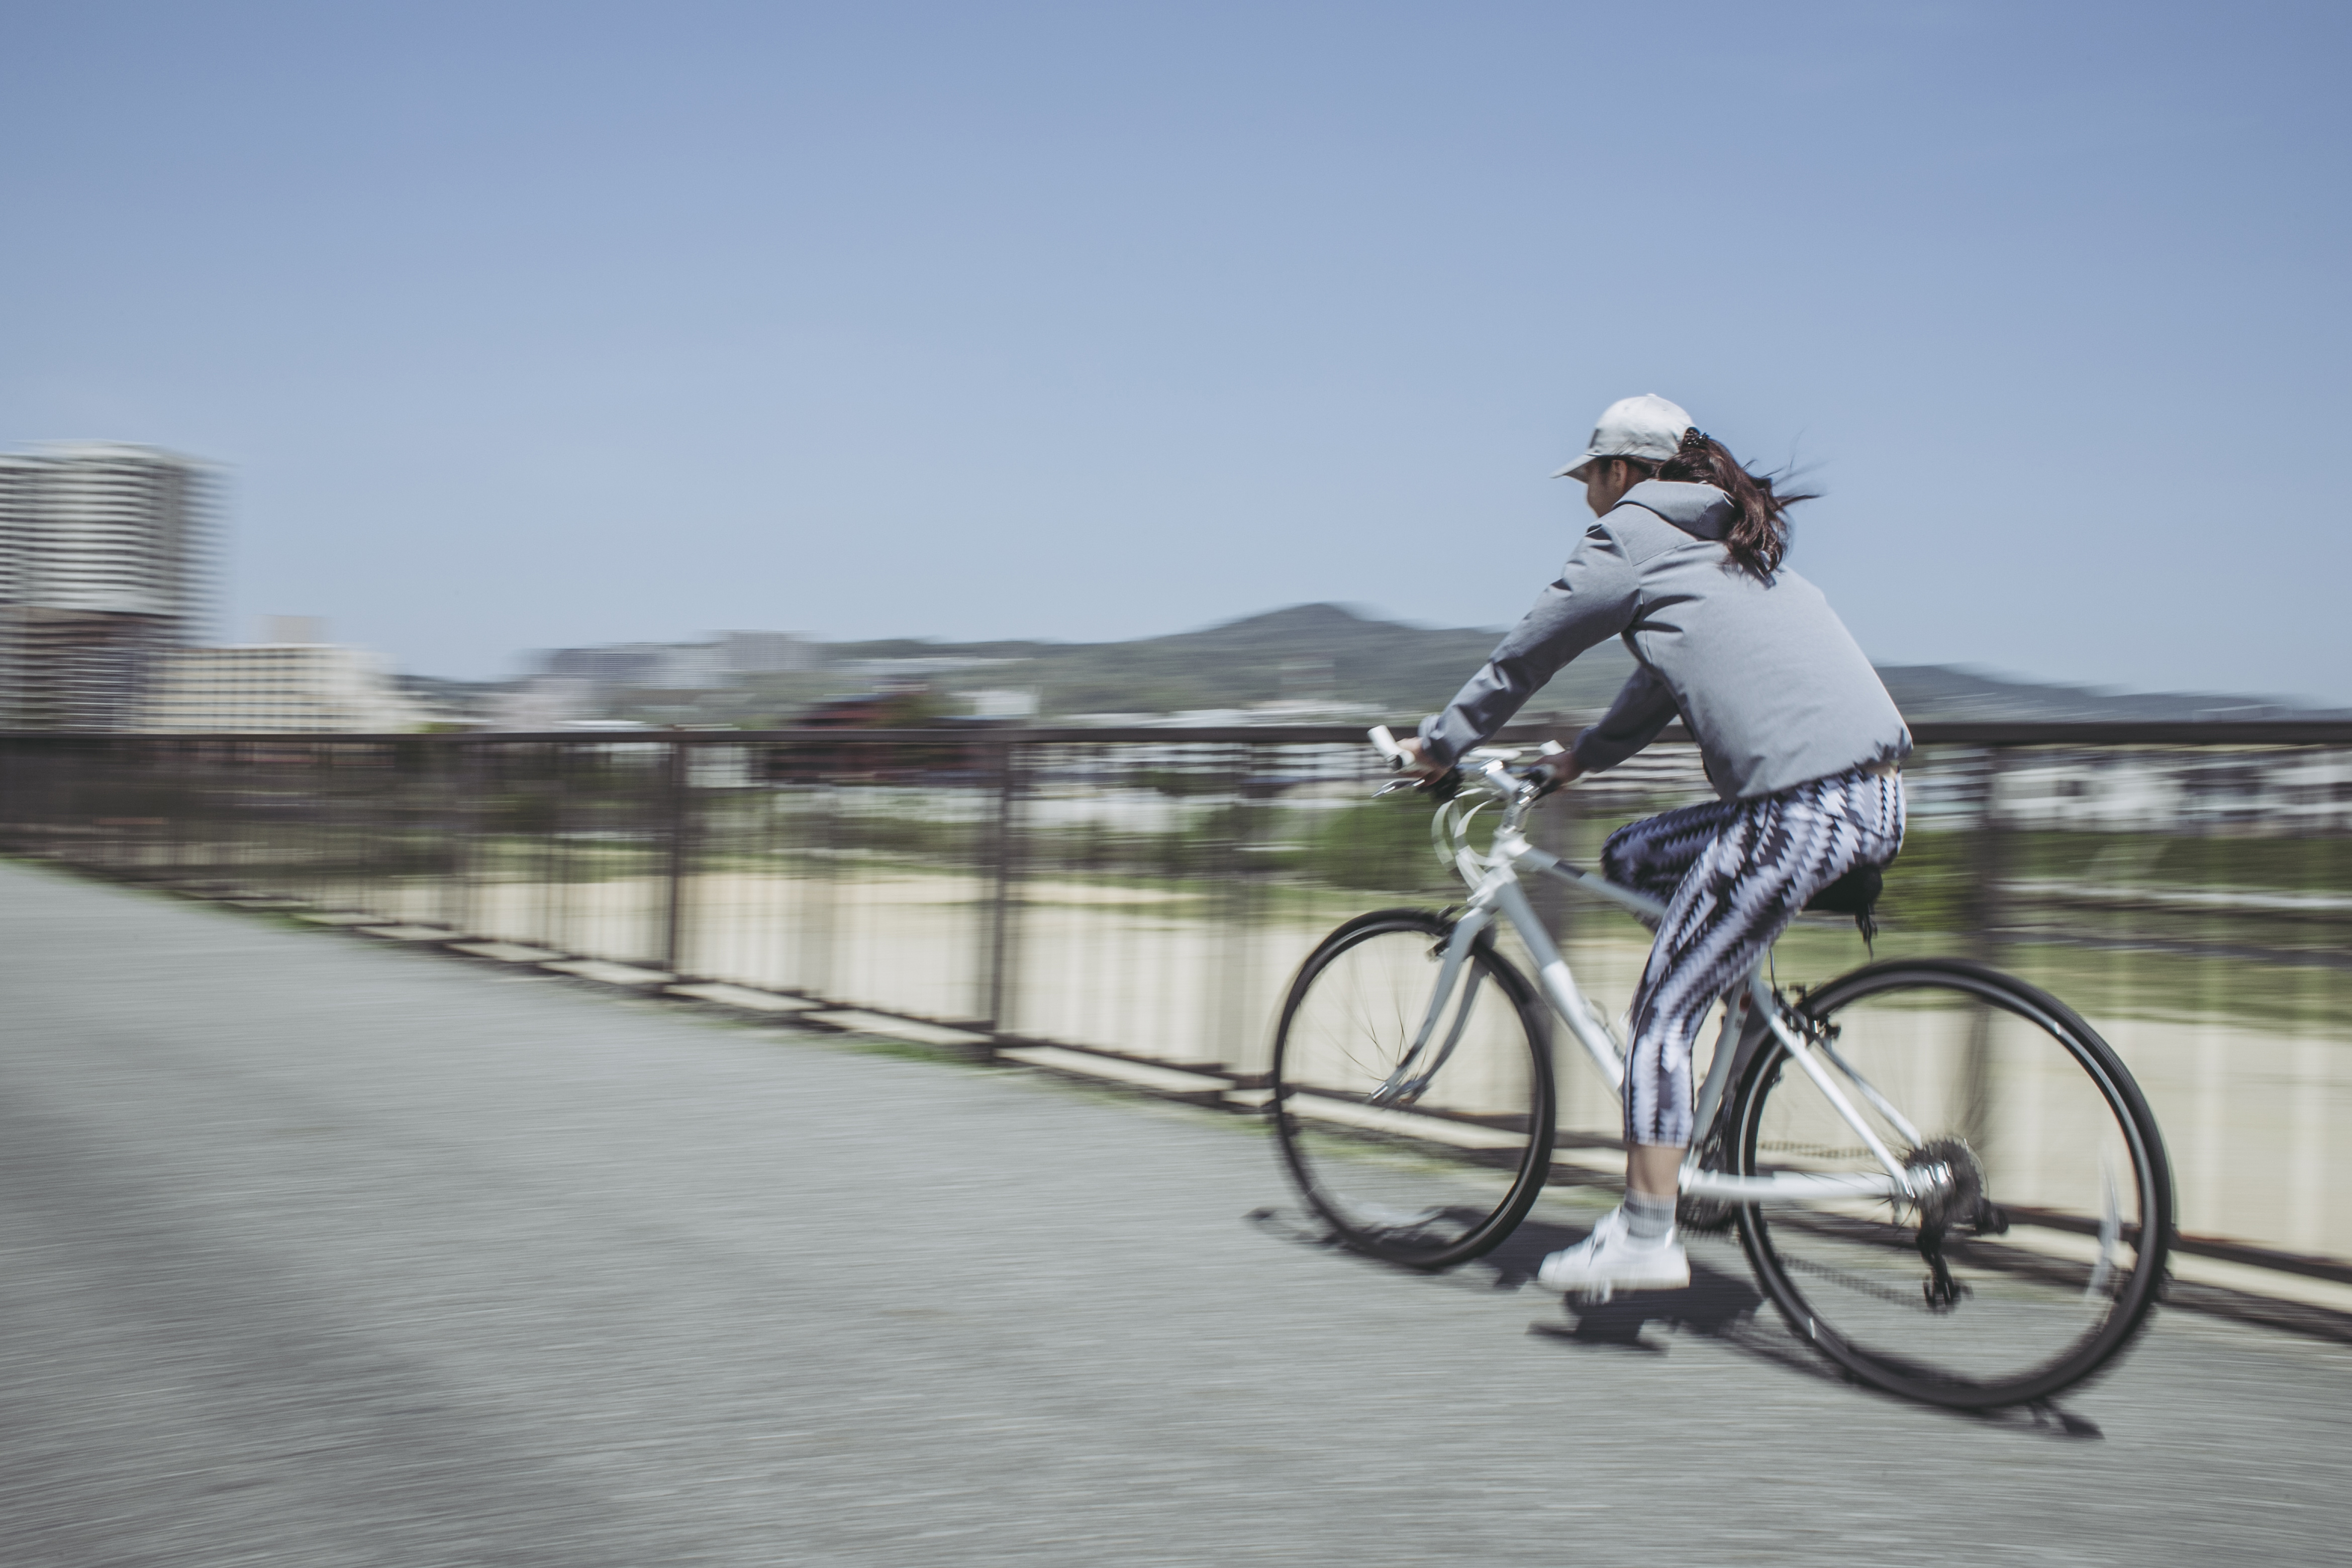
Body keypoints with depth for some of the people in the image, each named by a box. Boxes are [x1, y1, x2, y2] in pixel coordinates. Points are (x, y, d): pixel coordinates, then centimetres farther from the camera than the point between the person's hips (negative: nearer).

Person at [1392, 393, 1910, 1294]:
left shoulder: (1629, 534, 3)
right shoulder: (1725, 544, 27)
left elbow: (1523, 655, 10)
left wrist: (1439, 745, 22)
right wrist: (1581, 758, 45)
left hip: (1800, 809, -9)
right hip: (1876, 795, 9)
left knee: (1662, 1015, -1)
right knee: (1629, 860, 22)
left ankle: (1645, 1241, 2)